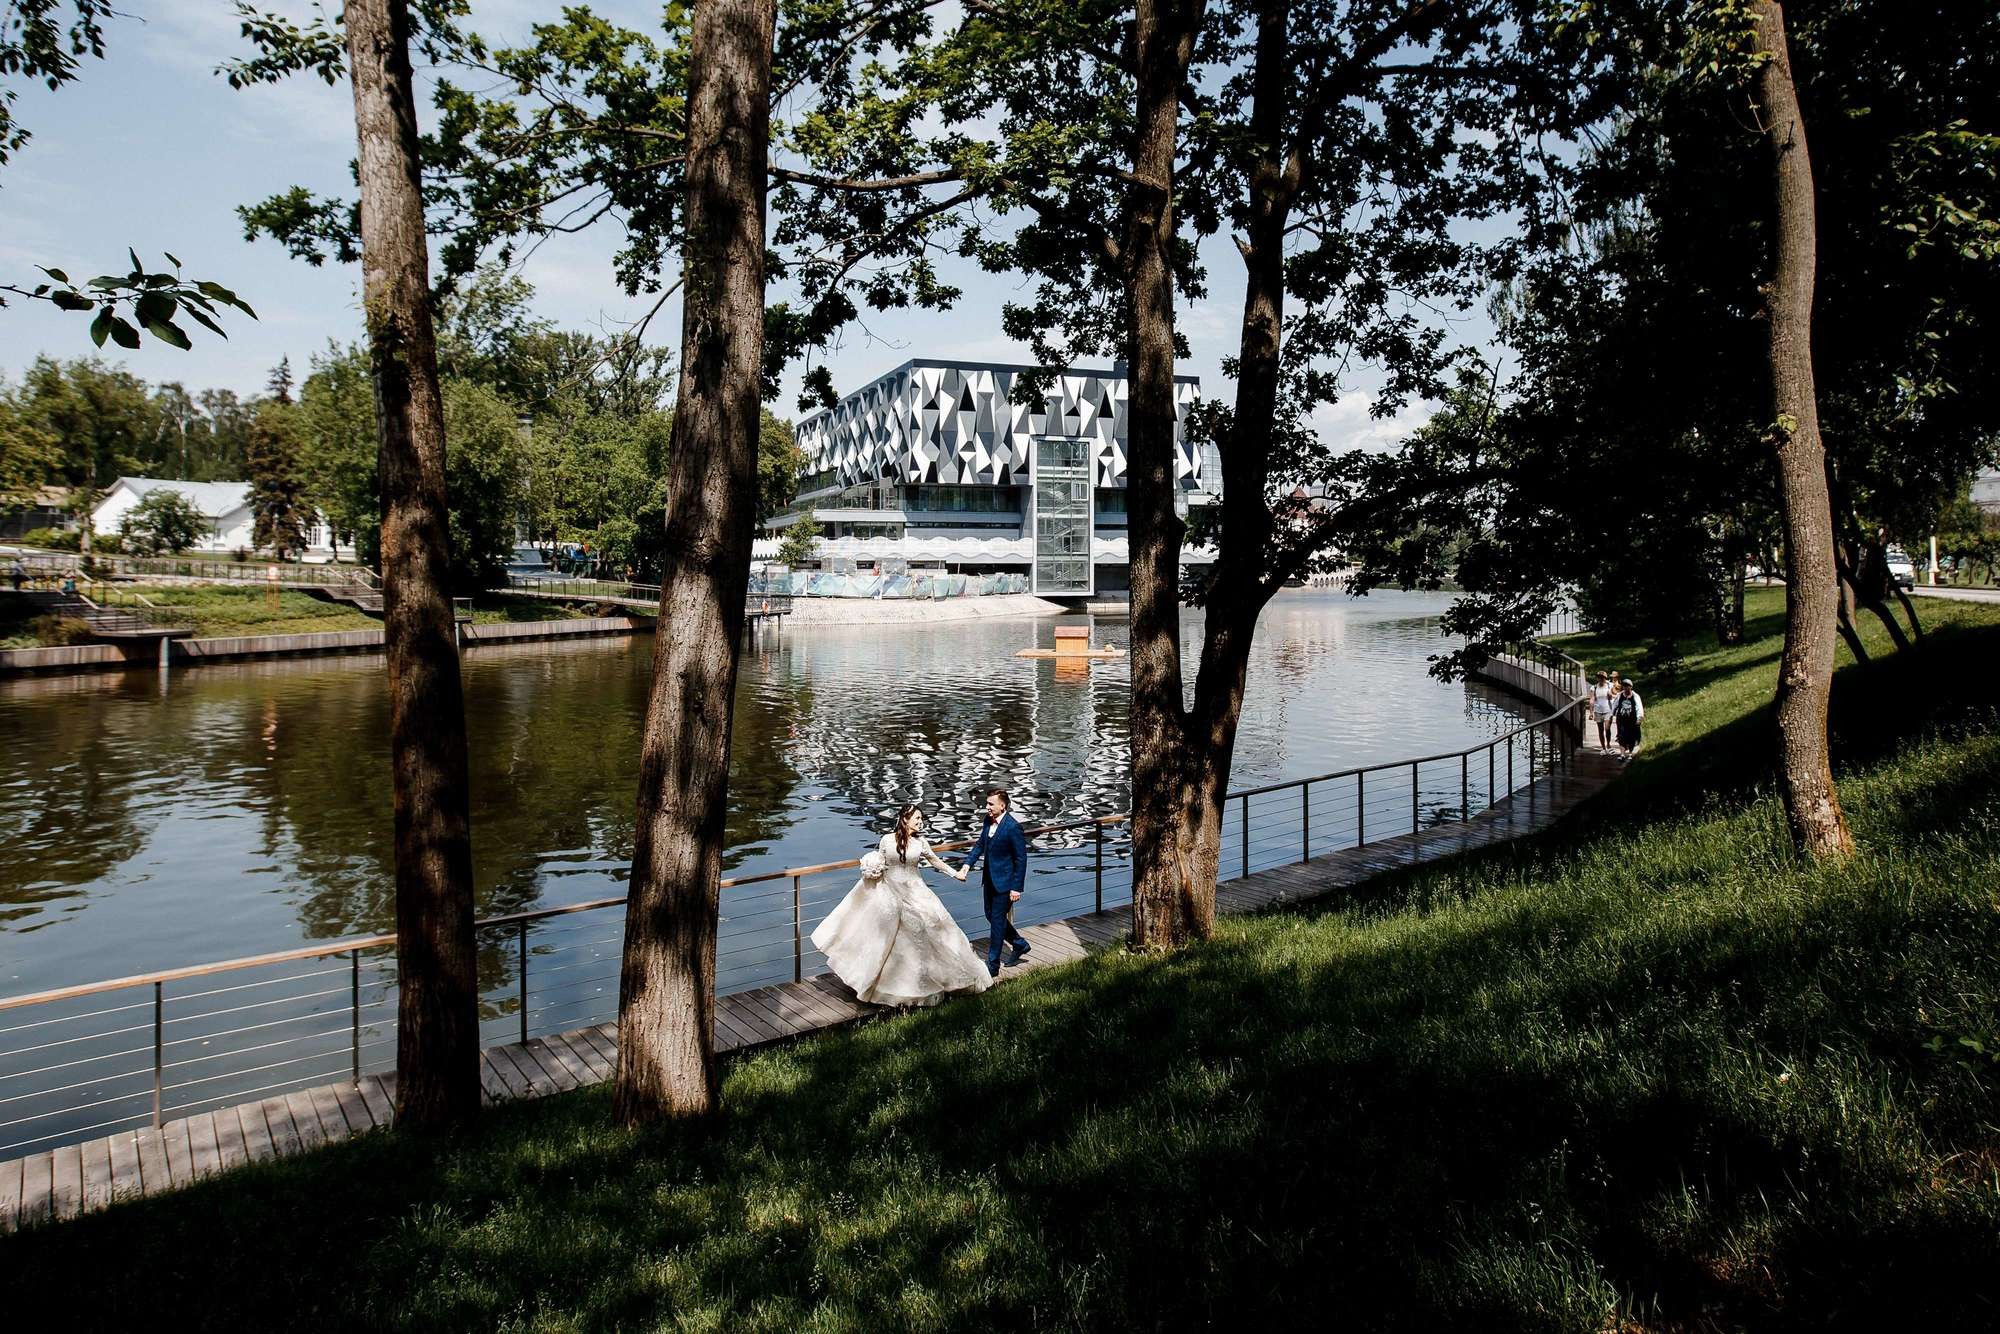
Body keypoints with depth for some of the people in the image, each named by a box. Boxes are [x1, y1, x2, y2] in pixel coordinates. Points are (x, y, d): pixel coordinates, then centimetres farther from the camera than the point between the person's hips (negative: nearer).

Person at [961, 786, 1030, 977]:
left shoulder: (1013, 827, -22)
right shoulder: (988, 820, 1)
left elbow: (1021, 858, -18)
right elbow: (980, 845, 13)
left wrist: (1016, 888, -16)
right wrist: (966, 866, 1)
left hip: (1004, 881, -8)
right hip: (989, 878, 8)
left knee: (997, 921, 0)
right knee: (991, 916, 18)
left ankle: (993, 966, 11)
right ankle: (1019, 944, 38)